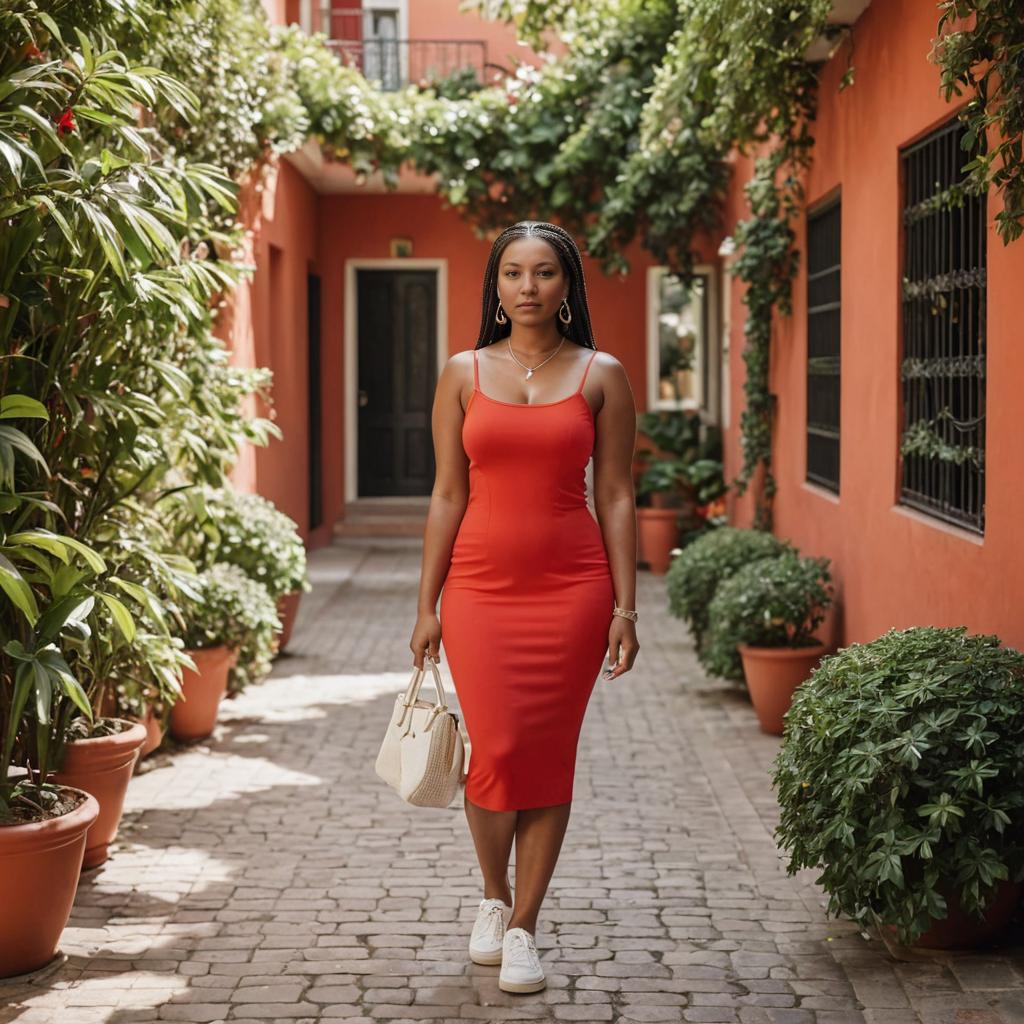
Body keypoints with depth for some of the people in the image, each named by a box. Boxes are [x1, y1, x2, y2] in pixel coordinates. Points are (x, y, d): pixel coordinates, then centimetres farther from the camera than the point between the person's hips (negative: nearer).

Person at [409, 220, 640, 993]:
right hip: (481, 587, 0)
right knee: (495, 750, -5)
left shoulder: (601, 375, 3)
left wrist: (625, 607, -2)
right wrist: (427, 605, 2)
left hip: (571, 586, 0)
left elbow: (616, 496, 3)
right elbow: (448, 495, 5)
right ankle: (494, 897, 23)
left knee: (549, 756, 2)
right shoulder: (464, 374, 6)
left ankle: (524, 926, 15)